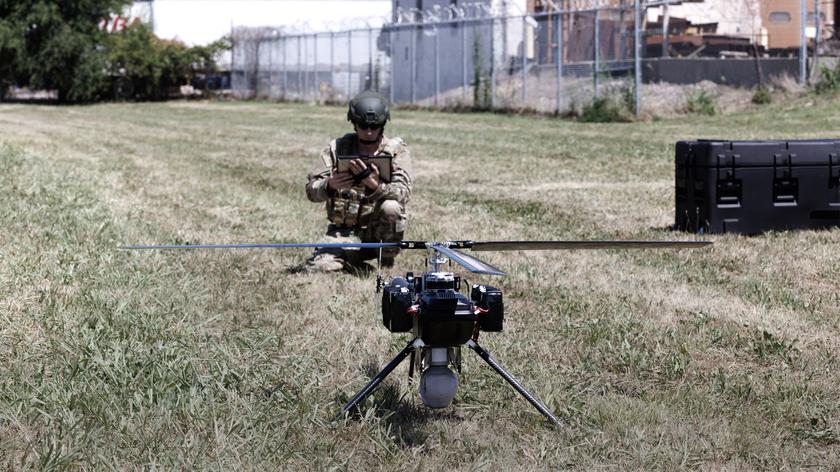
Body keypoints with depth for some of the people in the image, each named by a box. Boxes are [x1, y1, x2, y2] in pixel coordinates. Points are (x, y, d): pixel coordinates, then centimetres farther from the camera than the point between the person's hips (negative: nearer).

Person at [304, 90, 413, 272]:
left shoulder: (397, 150, -4)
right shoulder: (337, 148, 2)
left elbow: (403, 193, -19)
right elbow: (311, 191, -3)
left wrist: (374, 184, -39)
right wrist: (329, 185, -27)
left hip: (379, 229, -2)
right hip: (344, 232, 2)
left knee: (390, 207, -33)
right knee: (317, 267, -21)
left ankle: (387, 263, -9)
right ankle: (353, 260, 12)